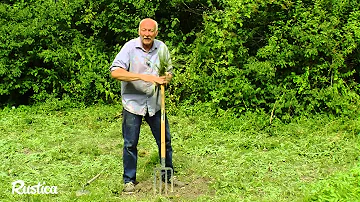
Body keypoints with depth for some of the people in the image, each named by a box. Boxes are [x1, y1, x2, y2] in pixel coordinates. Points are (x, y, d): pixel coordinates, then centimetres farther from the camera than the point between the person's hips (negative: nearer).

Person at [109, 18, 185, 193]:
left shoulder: (162, 48, 1)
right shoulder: (130, 47, -12)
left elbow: (169, 71, 15)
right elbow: (115, 72, -24)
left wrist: (166, 78, -9)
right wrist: (143, 76, -31)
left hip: (155, 103, 4)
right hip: (133, 103, -3)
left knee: (165, 141, 11)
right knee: (130, 144, 5)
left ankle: (169, 175, 29)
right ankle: (129, 180, 23)